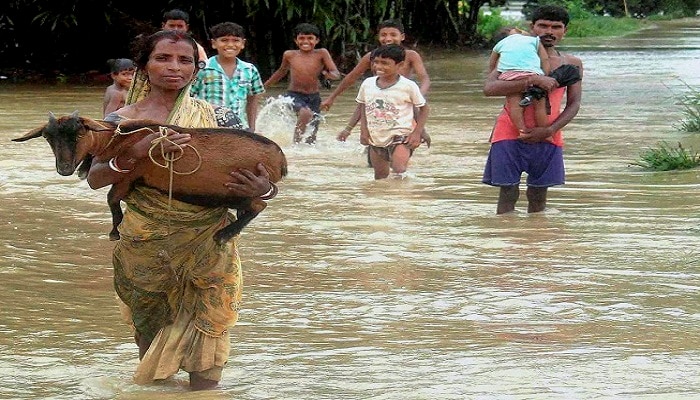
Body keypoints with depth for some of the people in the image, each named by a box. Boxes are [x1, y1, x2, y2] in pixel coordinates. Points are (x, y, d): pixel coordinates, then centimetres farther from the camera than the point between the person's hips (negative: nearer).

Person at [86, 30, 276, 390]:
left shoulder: (212, 117, 3)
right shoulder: (123, 121, 0)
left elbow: (248, 175, 4)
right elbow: (95, 178, -13)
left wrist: (263, 188, -21)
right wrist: (135, 155, -32)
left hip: (207, 243, 0)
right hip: (146, 244, 0)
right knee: (150, 325, 13)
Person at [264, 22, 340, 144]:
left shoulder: (321, 54, -5)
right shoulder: (289, 55, 0)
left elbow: (336, 74, -10)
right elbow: (282, 71, 19)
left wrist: (328, 74, -34)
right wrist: (265, 85, 28)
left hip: (314, 97, 2)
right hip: (294, 95, -2)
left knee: (311, 137, 4)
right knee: (306, 113, -34)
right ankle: (296, 143, -23)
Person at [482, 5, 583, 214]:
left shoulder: (572, 64, 11)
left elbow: (574, 104, 7)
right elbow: (489, 88, -13)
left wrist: (548, 130, -10)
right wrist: (533, 81, -23)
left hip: (547, 136, 2)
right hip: (510, 134, -2)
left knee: (538, 195, 6)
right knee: (508, 193, -4)